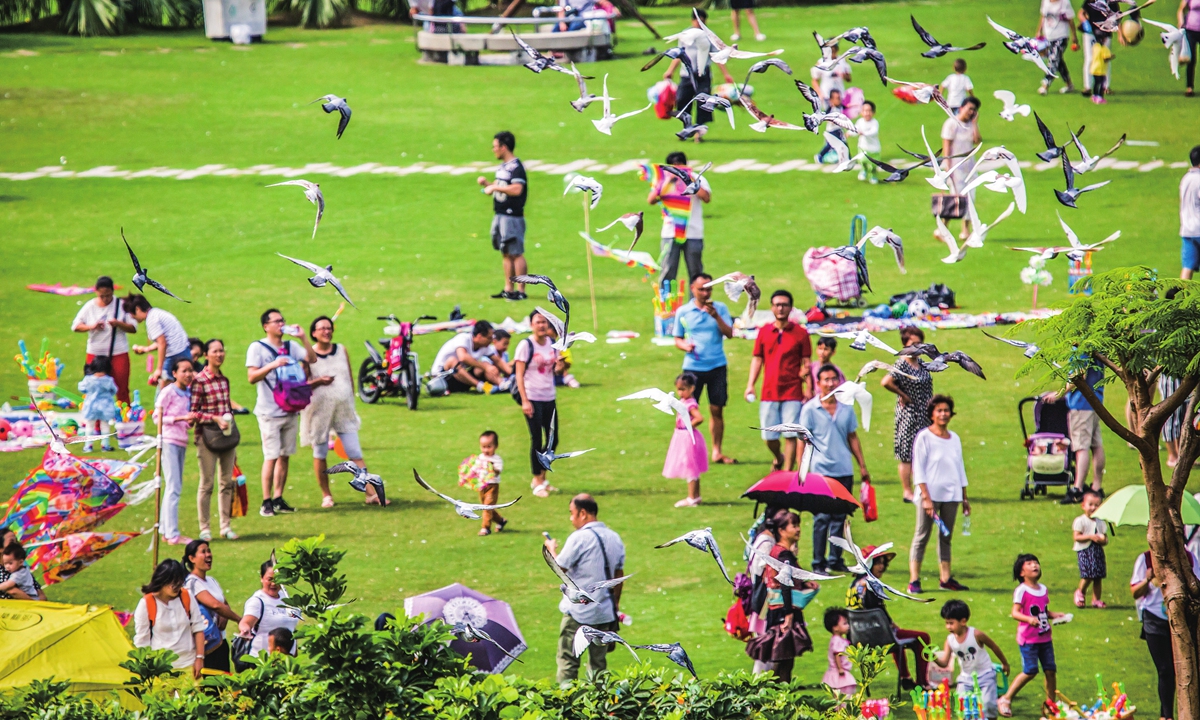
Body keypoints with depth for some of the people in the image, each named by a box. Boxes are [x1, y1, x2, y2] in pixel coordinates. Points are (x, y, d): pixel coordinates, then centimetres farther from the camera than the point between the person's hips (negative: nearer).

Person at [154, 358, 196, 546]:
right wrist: (182, 418, -20)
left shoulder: (188, 393, 13)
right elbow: (157, 417, -13)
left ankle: (165, 530, 18)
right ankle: (172, 534, -13)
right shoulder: (169, 392, -9)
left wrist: (191, 421, 1)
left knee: (173, 488, 11)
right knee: (174, 488, -11)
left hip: (181, 443, 8)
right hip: (169, 441, -8)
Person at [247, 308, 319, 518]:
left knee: (284, 456, 6)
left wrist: (303, 338, -3)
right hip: (270, 412, -5)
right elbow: (252, 377, -11)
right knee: (271, 457, -9)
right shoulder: (257, 348, -3)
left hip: (290, 411, 5)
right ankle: (266, 502, -5)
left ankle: (278, 499, 12)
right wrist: (273, 365, -22)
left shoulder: (290, 347, 12)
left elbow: (312, 359, 6)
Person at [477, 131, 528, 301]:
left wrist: (495, 187, -20)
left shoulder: (516, 167, -14)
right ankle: (508, 289, 19)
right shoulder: (502, 167, 15)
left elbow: (517, 189, -27)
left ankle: (521, 291, -5)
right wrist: (486, 183, 6)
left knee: (516, 254, -7)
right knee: (506, 254, 13)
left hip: (512, 216, -10)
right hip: (499, 215, 10)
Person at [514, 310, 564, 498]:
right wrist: (525, 401, -17)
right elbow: (519, 375, -10)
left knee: (553, 440, 8)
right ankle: (537, 483, 4)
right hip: (533, 398, -6)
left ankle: (541, 478, 22)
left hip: (549, 398, 6)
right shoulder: (526, 345, -9)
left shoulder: (553, 344, 8)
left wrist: (559, 365, -8)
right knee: (537, 440, -4)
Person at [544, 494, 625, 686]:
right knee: (599, 663, 11)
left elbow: (559, 567, -8)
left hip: (578, 613, -6)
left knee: (567, 662, -1)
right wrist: (615, 604, 22)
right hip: (604, 612, 6)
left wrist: (552, 549, 12)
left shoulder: (579, 538, -14)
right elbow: (618, 575, 13)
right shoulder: (614, 538, 7)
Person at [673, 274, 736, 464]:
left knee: (717, 410, 3)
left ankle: (717, 452, 10)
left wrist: (716, 316, -18)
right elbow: (677, 339, 11)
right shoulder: (683, 312, 5)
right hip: (693, 366, 0)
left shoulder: (720, 308, 4)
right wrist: (685, 345, -11)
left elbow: (729, 333, -5)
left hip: (717, 366, 0)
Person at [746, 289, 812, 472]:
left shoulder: (800, 333, 2)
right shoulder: (764, 332, 8)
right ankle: (778, 458, 37)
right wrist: (750, 385, 1)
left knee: (790, 436, -6)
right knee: (768, 436, 6)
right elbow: (757, 359, 11)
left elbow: (807, 362, 2)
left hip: (792, 393, -3)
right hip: (769, 393, 3)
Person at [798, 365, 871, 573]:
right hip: (820, 471, -4)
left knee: (840, 517, 7)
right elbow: (802, 441, -2)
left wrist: (862, 466, 14)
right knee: (822, 518, -4)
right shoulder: (810, 409, -3)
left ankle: (835, 560, 15)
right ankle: (818, 563, 2)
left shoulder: (846, 408, 9)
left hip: (844, 470, 4)